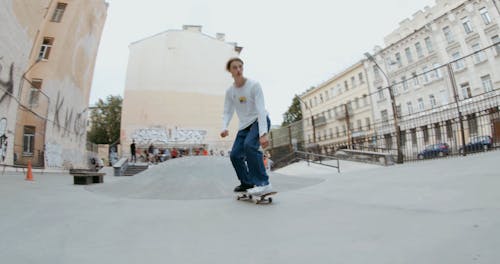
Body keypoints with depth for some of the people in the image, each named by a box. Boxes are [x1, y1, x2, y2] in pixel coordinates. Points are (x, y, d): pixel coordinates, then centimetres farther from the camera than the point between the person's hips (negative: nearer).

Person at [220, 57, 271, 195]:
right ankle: (247, 183, 22)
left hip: (259, 121, -6)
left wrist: (263, 133, -37)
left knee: (249, 144, -33)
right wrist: (224, 128, -24)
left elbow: (261, 109, -26)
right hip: (244, 125, 6)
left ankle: (263, 183, -26)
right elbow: (227, 112, -2)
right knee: (235, 155, 1)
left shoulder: (254, 85, -18)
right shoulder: (229, 91, -2)